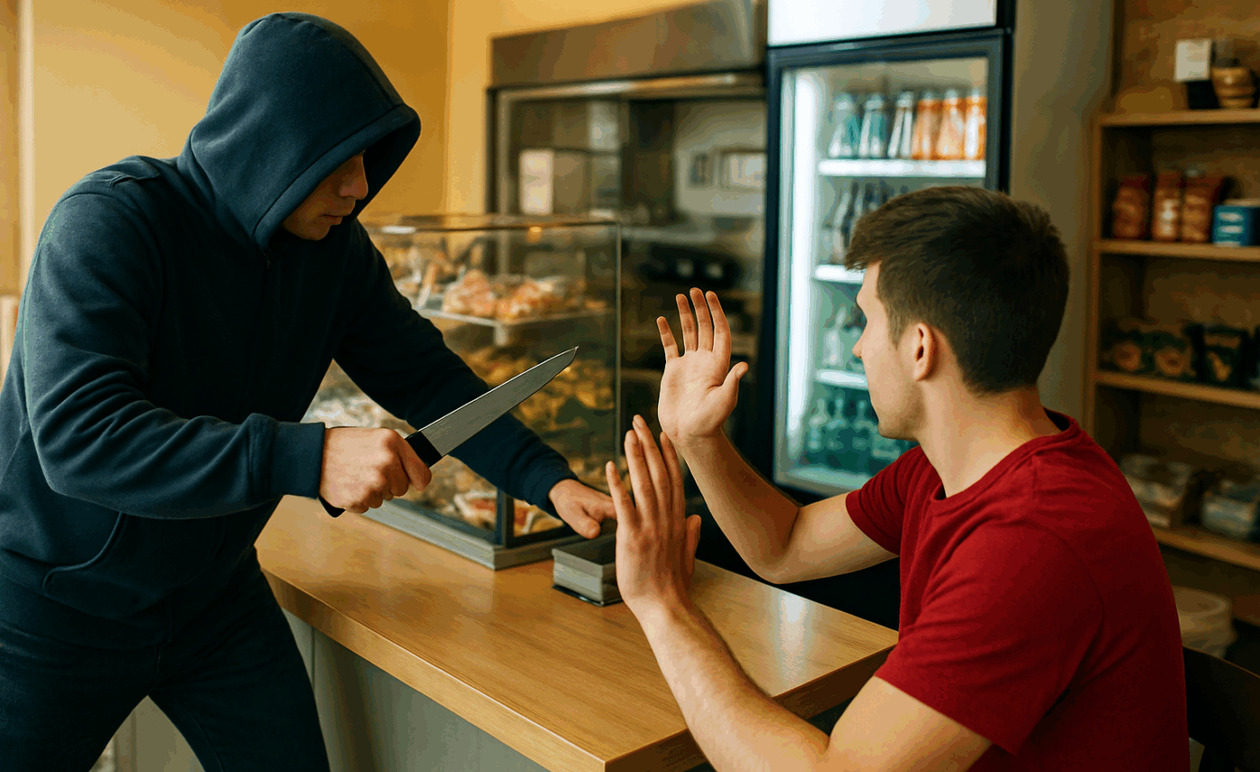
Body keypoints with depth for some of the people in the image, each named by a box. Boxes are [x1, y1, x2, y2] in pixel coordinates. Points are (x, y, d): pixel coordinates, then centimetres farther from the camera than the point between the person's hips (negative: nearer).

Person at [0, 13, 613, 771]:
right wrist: (307, 459, -45)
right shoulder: (108, 222, -24)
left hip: (216, 593, 5)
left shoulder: (336, 247, -6)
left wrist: (547, 478, -11)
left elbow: (424, 375, 1)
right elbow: (78, 432, -35)